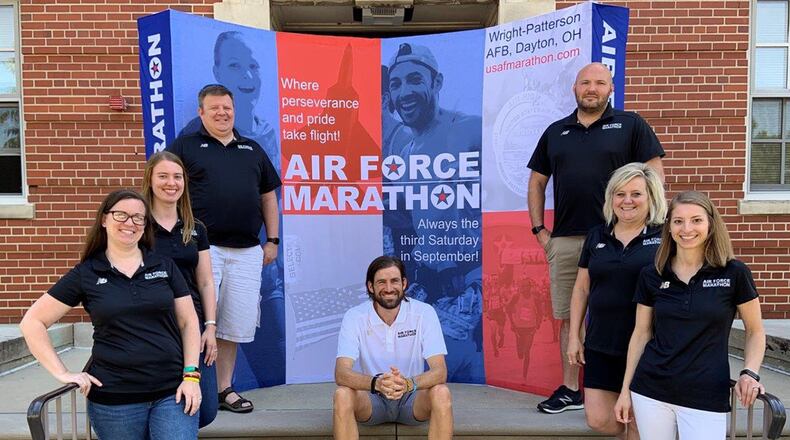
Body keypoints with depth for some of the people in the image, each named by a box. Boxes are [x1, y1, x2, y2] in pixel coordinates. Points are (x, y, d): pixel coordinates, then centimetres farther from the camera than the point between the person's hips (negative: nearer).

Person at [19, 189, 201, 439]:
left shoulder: (165, 266, 4)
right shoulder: (85, 274, 2)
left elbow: (188, 322, 4)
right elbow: (32, 322, 4)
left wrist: (191, 375, -5)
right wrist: (62, 373, -3)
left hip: (173, 392, 0)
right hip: (113, 399, 0)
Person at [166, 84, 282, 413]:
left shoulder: (253, 149, 17)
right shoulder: (184, 146, 5)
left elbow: (268, 196, 18)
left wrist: (272, 240, 12)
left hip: (247, 251, 4)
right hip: (202, 247, -3)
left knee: (235, 325, 9)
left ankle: (224, 389, 24)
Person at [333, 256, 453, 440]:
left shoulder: (424, 313, -12)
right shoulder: (355, 317, -12)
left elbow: (440, 371, -19)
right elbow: (341, 373, -21)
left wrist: (409, 383, -40)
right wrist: (376, 383, -42)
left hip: (412, 397, 0)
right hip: (373, 399, 0)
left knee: (441, 393, -30)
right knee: (342, 395, -30)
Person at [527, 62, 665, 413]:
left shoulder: (631, 125, 5)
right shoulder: (556, 131, 16)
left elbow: (655, 174, 1)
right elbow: (536, 182, 17)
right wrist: (539, 230, 9)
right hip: (564, 240, 4)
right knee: (569, 317, 9)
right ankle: (570, 390, 20)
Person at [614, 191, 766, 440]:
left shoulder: (733, 273, -5)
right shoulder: (651, 276, 0)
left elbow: (755, 331, 6)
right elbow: (641, 334, 7)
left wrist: (750, 373, -11)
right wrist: (625, 389, 7)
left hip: (707, 397, -2)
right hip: (651, 392, 2)